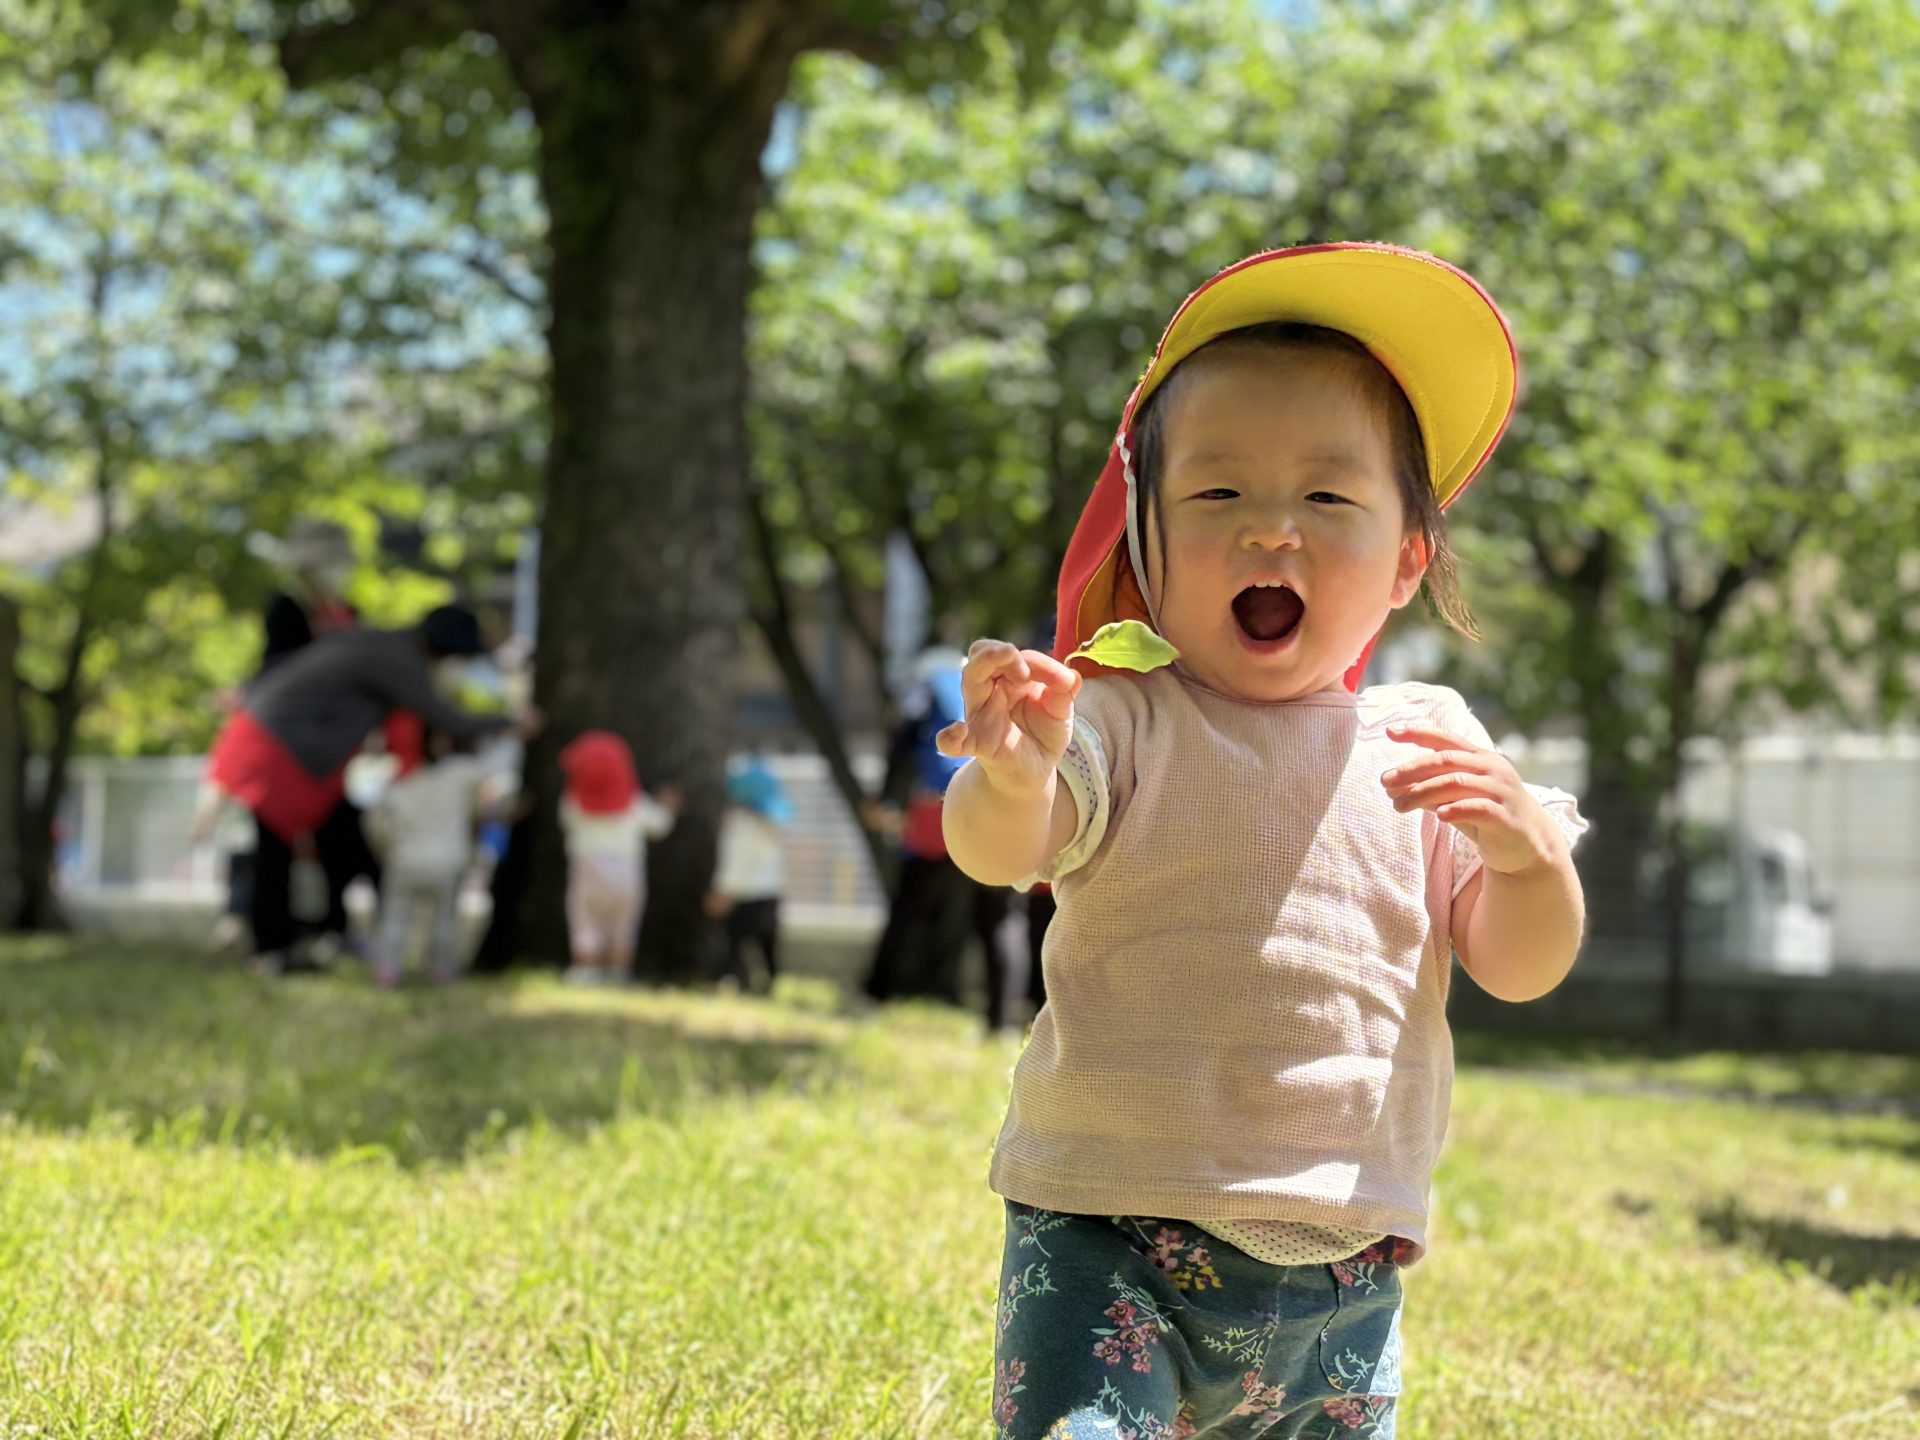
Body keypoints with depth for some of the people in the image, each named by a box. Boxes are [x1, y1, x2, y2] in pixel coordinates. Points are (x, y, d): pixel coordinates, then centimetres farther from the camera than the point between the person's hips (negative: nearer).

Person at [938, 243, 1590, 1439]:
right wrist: (1012, 776, -44)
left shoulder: (1431, 748, 6)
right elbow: (995, 851, -21)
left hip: (1342, 1262, 4)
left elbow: (1521, 969, 5)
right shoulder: (1121, 724, -4)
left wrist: (1531, 852, -17)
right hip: (1112, 1235, -3)